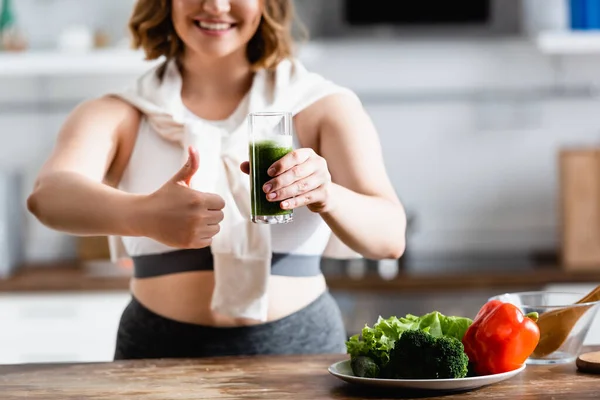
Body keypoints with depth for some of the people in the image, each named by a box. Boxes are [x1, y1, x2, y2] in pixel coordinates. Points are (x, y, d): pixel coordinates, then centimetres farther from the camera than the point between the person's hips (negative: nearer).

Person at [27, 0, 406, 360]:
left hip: (299, 352, 0)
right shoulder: (117, 116, 8)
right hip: (160, 352, 0)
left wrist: (327, 197, -28)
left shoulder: (326, 107, 7)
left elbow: (390, 238, -5)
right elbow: (47, 193, -13)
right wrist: (142, 215, -35)